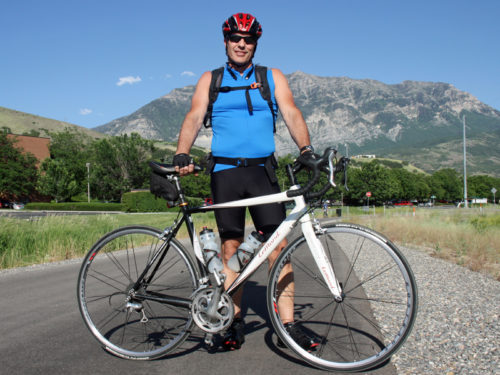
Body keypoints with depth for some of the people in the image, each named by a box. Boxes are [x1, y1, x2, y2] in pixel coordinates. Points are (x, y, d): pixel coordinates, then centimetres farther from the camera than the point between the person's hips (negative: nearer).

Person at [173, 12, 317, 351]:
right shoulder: (211, 80, 13)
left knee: (278, 245, -6)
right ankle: (235, 322, 14)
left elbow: (291, 113, 0)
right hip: (225, 171, 0)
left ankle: (288, 323, 1)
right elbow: (194, 117, 1)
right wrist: (182, 155, -18)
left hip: (262, 170, 0)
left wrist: (306, 148, -19)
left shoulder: (272, 78, 13)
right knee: (230, 247, 3)